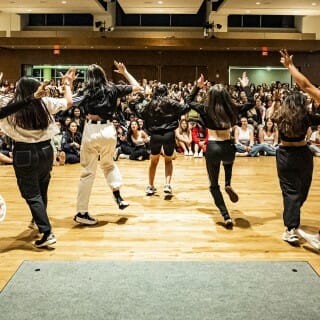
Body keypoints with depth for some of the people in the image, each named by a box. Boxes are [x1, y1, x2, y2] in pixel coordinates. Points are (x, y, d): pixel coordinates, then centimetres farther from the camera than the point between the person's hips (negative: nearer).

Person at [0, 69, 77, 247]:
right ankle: (39, 222, 41)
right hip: (45, 150, 4)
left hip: (24, 154, -4)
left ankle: (47, 233, -7)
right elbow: (69, 102, 10)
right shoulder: (45, 103, -3)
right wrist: (67, 84, 25)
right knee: (42, 191, 22)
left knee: (32, 195, 1)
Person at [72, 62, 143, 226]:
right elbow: (137, 87, 16)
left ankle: (82, 212, 6)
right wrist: (124, 72, 26)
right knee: (108, 163, 28)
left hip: (91, 131, -2)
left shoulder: (87, 92, 1)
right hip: (108, 130, 2)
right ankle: (118, 197, 15)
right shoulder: (113, 89, 6)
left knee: (88, 171, 2)